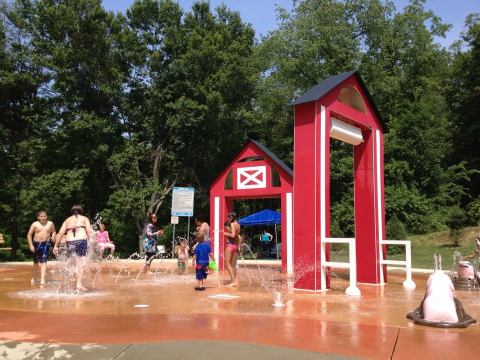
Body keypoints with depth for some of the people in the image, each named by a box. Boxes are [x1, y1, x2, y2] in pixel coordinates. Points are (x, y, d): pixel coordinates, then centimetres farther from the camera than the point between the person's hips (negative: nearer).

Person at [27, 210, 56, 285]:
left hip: (46, 244, -1)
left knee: (43, 261, -14)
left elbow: (53, 232, 16)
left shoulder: (50, 224, 2)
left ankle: (42, 279, -20)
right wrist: (31, 245, -6)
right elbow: (29, 234, 1)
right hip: (36, 244, 1)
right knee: (36, 262, 16)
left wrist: (53, 237, -7)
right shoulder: (35, 224, -1)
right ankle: (34, 278, 37)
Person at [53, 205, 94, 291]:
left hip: (70, 242, 3)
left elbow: (60, 233, 15)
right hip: (81, 241, -3)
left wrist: (56, 246, 16)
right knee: (82, 264, -3)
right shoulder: (84, 218, 16)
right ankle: (79, 284, -13)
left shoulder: (67, 220, 23)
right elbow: (89, 231, 0)